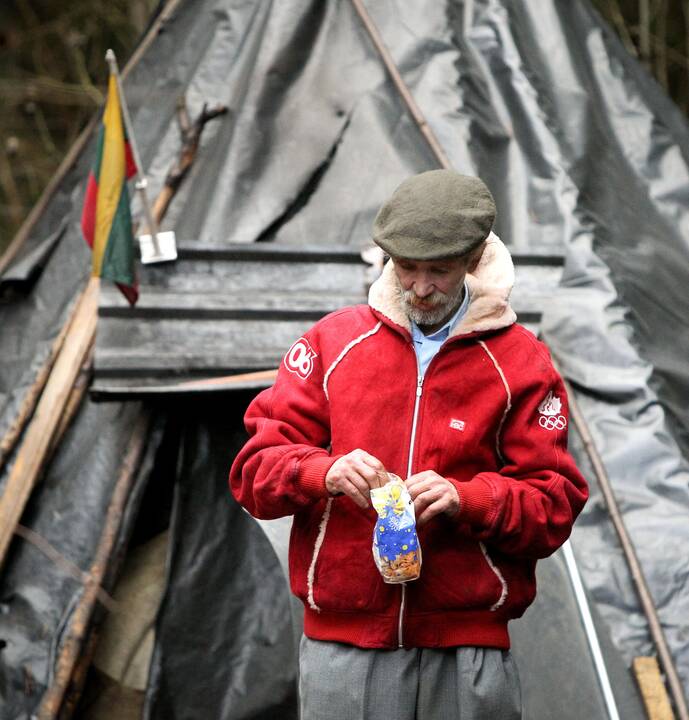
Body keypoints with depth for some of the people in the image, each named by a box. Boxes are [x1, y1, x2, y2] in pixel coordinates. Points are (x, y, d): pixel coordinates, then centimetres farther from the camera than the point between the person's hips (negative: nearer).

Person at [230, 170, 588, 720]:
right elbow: (254, 470, 4)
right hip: (341, 643, 1)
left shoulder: (520, 361, 4)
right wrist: (324, 472, -17)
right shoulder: (332, 341, 8)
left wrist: (466, 499, -17)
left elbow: (555, 505, 0)